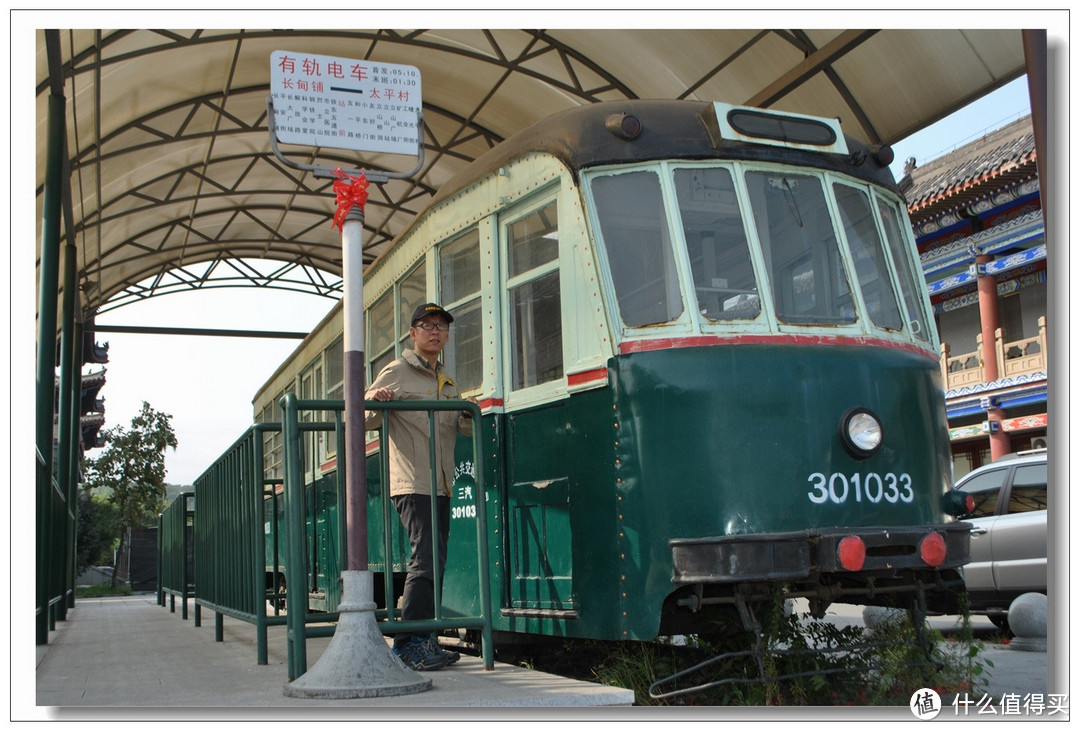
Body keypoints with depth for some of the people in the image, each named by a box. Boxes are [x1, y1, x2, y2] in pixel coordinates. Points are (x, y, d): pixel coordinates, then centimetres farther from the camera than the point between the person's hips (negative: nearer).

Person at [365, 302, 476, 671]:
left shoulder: (447, 382, 21)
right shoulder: (396, 374, -1)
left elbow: (460, 427, 20)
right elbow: (364, 420, -4)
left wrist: (468, 415, -2)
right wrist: (375, 403, -26)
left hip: (440, 487, 8)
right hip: (412, 484, -8)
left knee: (433, 563, 9)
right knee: (427, 560, -16)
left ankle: (421, 641, 16)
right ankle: (409, 643, -13)